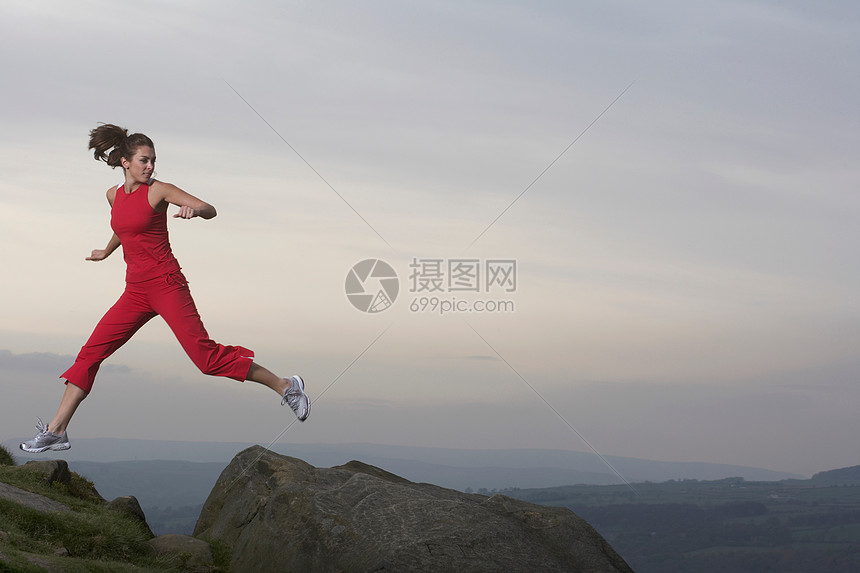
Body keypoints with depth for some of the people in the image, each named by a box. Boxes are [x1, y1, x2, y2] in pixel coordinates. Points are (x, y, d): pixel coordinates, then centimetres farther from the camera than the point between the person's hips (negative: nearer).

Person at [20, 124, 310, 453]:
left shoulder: (159, 191, -5)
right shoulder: (114, 195, 13)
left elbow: (210, 211, -12)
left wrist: (193, 209, -34)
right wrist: (107, 251, 52)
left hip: (166, 284, -6)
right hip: (136, 291, 6)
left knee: (205, 356, -13)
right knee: (90, 353, 3)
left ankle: (284, 385, -3)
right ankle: (56, 431, 9)